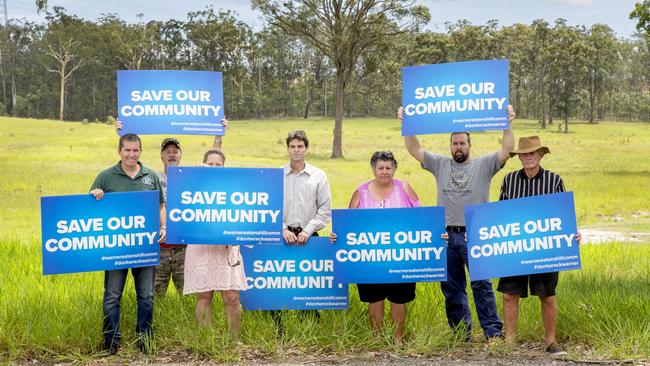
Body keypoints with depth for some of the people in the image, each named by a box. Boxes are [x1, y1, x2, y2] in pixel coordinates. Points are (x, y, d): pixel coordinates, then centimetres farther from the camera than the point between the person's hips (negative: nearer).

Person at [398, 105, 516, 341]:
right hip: (447, 235, 4)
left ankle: (493, 331, 1)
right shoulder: (440, 164, 11)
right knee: (451, 287, 9)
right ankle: (461, 334, 18)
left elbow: (506, 150, -8)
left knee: (481, 284, -5)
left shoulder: (484, 165, 4)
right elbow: (414, 150, 8)